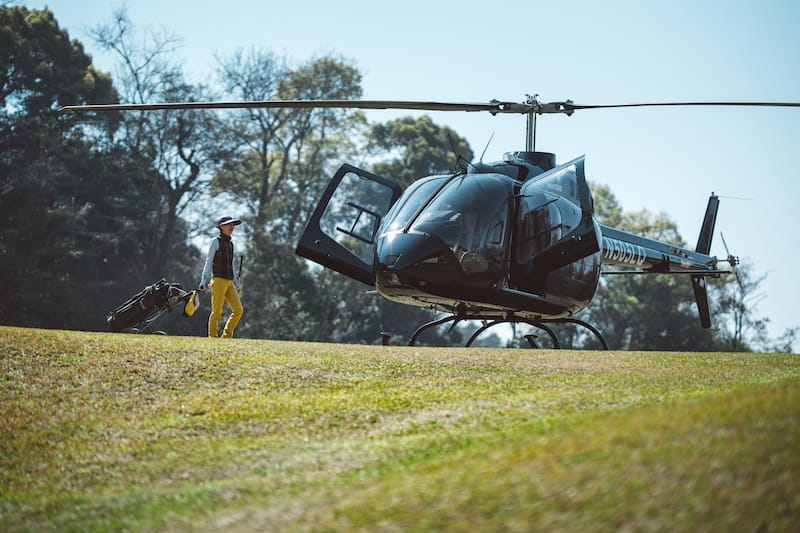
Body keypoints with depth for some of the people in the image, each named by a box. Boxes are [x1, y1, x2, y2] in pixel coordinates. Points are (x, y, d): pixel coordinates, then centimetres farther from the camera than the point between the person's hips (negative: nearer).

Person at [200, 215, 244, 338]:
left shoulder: (230, 243, 19)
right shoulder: (216, 241, 0)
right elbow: (209, 261, -4)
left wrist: (236, 284, 23)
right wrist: (204, 280, -10)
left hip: (229, 282, 7)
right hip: (219, 281, -7)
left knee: (238, 310, -2)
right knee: (217, 312, -7)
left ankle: (226, 336, 8)